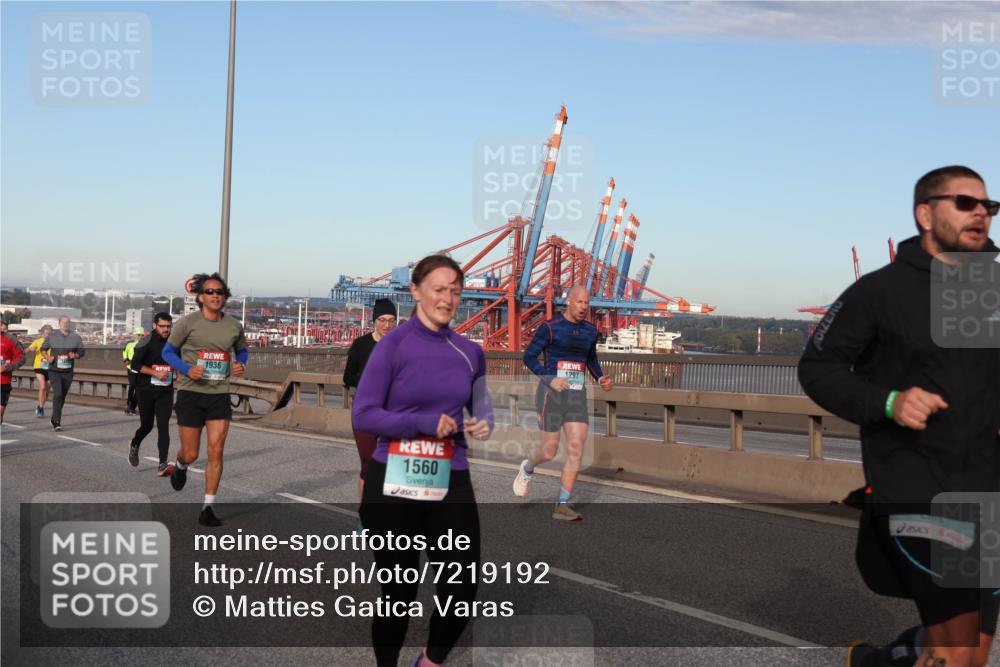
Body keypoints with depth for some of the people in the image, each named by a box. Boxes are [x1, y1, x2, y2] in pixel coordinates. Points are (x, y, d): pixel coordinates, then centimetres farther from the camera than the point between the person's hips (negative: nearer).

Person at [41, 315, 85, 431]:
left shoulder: (76, 337, 2)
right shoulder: (52, 336, 0)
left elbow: (82, 351, 10)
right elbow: (43, 349, 12)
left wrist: (75, 355, -12)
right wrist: (48, 357, -7)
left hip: (68, 372, 3)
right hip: (54, 370, -3)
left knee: (62, 397, 10)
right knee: (58, 394, -17)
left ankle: (54, 419, 29)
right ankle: (57, 422, -17)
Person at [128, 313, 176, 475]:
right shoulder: (147, 342, -9)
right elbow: (134, 365, -12)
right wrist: (156, 373, -20)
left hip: (166, 391, 2)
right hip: (146, 390, -2)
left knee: (163, 426, -10)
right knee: (146, 425, 10)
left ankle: (163, 464, -12)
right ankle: (134, 445, 44)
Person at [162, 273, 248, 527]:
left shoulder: (234, 325, 3)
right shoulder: (187, 323, -6)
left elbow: (242, 350, 21)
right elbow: (167, 351, 2)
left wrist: (240, 364, -2)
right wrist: (188, 370, -15)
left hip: (220, 395, 2)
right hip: (190, 394, -2)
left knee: (216, 452, -7)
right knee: (190, 454, 3)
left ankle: (208, 508, 3)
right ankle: (180, 466, 42)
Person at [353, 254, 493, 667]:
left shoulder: (470, 352, 5)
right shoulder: (393, 346, -9)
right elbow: (362, 415, -10)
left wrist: (484, 423, -3)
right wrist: (424, 422, -18)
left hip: (451, 485, 4)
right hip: (394, 485, -4)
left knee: (462, 589, 5)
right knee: (398, 592, 9)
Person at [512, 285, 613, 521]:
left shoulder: (590, 330, 9)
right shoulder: (549, 328, -9)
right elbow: (529, 357, -7)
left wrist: (601, 378, 5)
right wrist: (549, 379, -21)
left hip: (577, 396, 5)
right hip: (550, 394, -5)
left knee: (576, 448, -8)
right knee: (550, 450, -2)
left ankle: (563, 506, 0)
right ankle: (527, 469, 35)